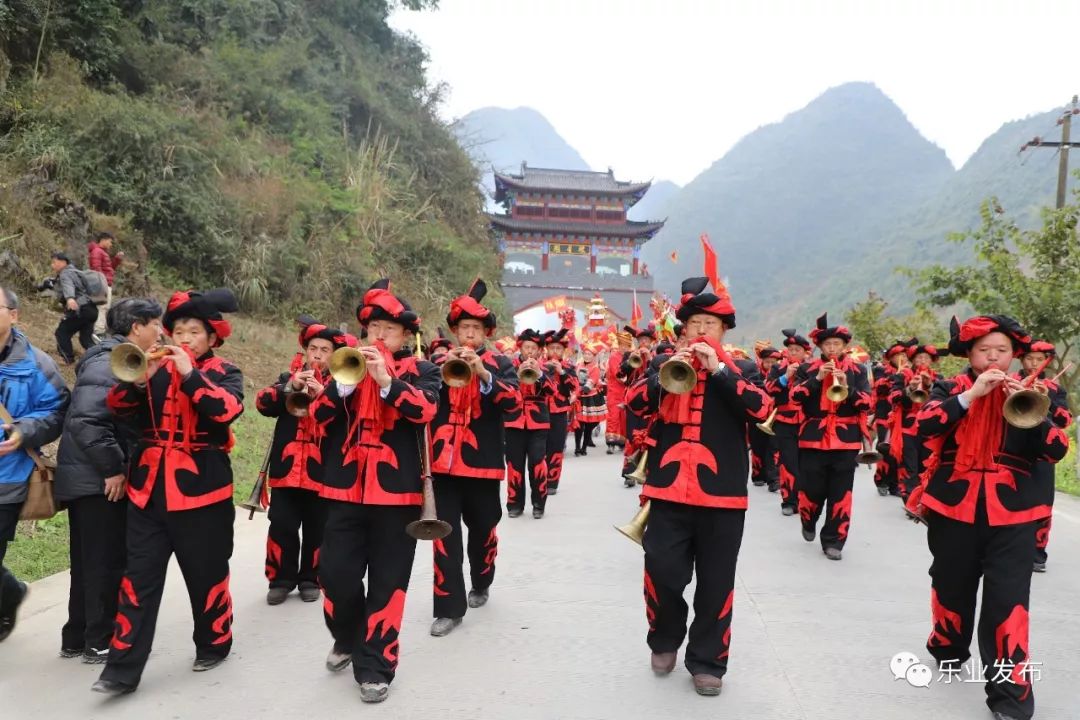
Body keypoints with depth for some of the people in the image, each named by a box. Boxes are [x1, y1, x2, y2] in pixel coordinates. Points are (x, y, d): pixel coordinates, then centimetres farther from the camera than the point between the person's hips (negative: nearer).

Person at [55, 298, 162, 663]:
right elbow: (85, 421, -27)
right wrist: (113, 468, -22)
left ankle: (77, 638, 28)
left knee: (90, 562, 17)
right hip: (98, 482, -10)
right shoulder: (108, 363, -18)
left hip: (94, 479, 10)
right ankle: (100, 642, 11)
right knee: (106, 563, 0)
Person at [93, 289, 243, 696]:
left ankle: (213, 644, 28)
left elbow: (227, 409, -20)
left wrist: (190, 373, -24)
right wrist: (136, 380, -16)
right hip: (148, 488, 3)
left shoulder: (224, 373, 0)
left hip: (200, 489, -3)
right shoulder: (156, 369, 9)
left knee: (206, 575, 8)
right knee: (138, 578, 3)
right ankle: (123, 668, 8)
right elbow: (120, 410, 1)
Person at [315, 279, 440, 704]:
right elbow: (320, 415, 1)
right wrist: (347, 380, -14)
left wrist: (386, 380, -26)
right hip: (346, 487, 3)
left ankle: (375, 666, 16)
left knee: (387, 582, 3)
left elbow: (425, 410, -16)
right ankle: (347, 639, 33)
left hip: (396, 489, -2)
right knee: (335, 573, 5)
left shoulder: (422, 371, 4)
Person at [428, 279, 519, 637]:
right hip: (444, 459, 0)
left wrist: (483, 374, -25)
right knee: (444, 533, -2)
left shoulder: (500, 364, 4)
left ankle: (481, 584, 40)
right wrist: (443, 370, -19)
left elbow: (513, 400, -12)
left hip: (482, 460, 0)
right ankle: (448, 607, 6)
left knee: (482, 528, 15)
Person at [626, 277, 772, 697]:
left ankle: (707, 661, 22)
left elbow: (761, 410, -12)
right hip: (669, 489, 1)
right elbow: (635, 404, -3)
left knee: (715, 584, 6)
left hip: (722, 493, -1)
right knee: (661, 573, 2)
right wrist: (665, 374, -17)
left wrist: (718, 370, -17)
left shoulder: (741, 371, 6)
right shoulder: (667, 366, 10)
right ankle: (665, 641, 28)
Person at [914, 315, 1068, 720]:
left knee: (1007, 600, -7)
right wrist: (972, 393, -22)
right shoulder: (950, 389, 2)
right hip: (954, 507, 0)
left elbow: (1057, 450, -4)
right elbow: (925, 425, -17)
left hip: (1012, 514, 0)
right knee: (951, 586, 15)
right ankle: (948, 650, 41)